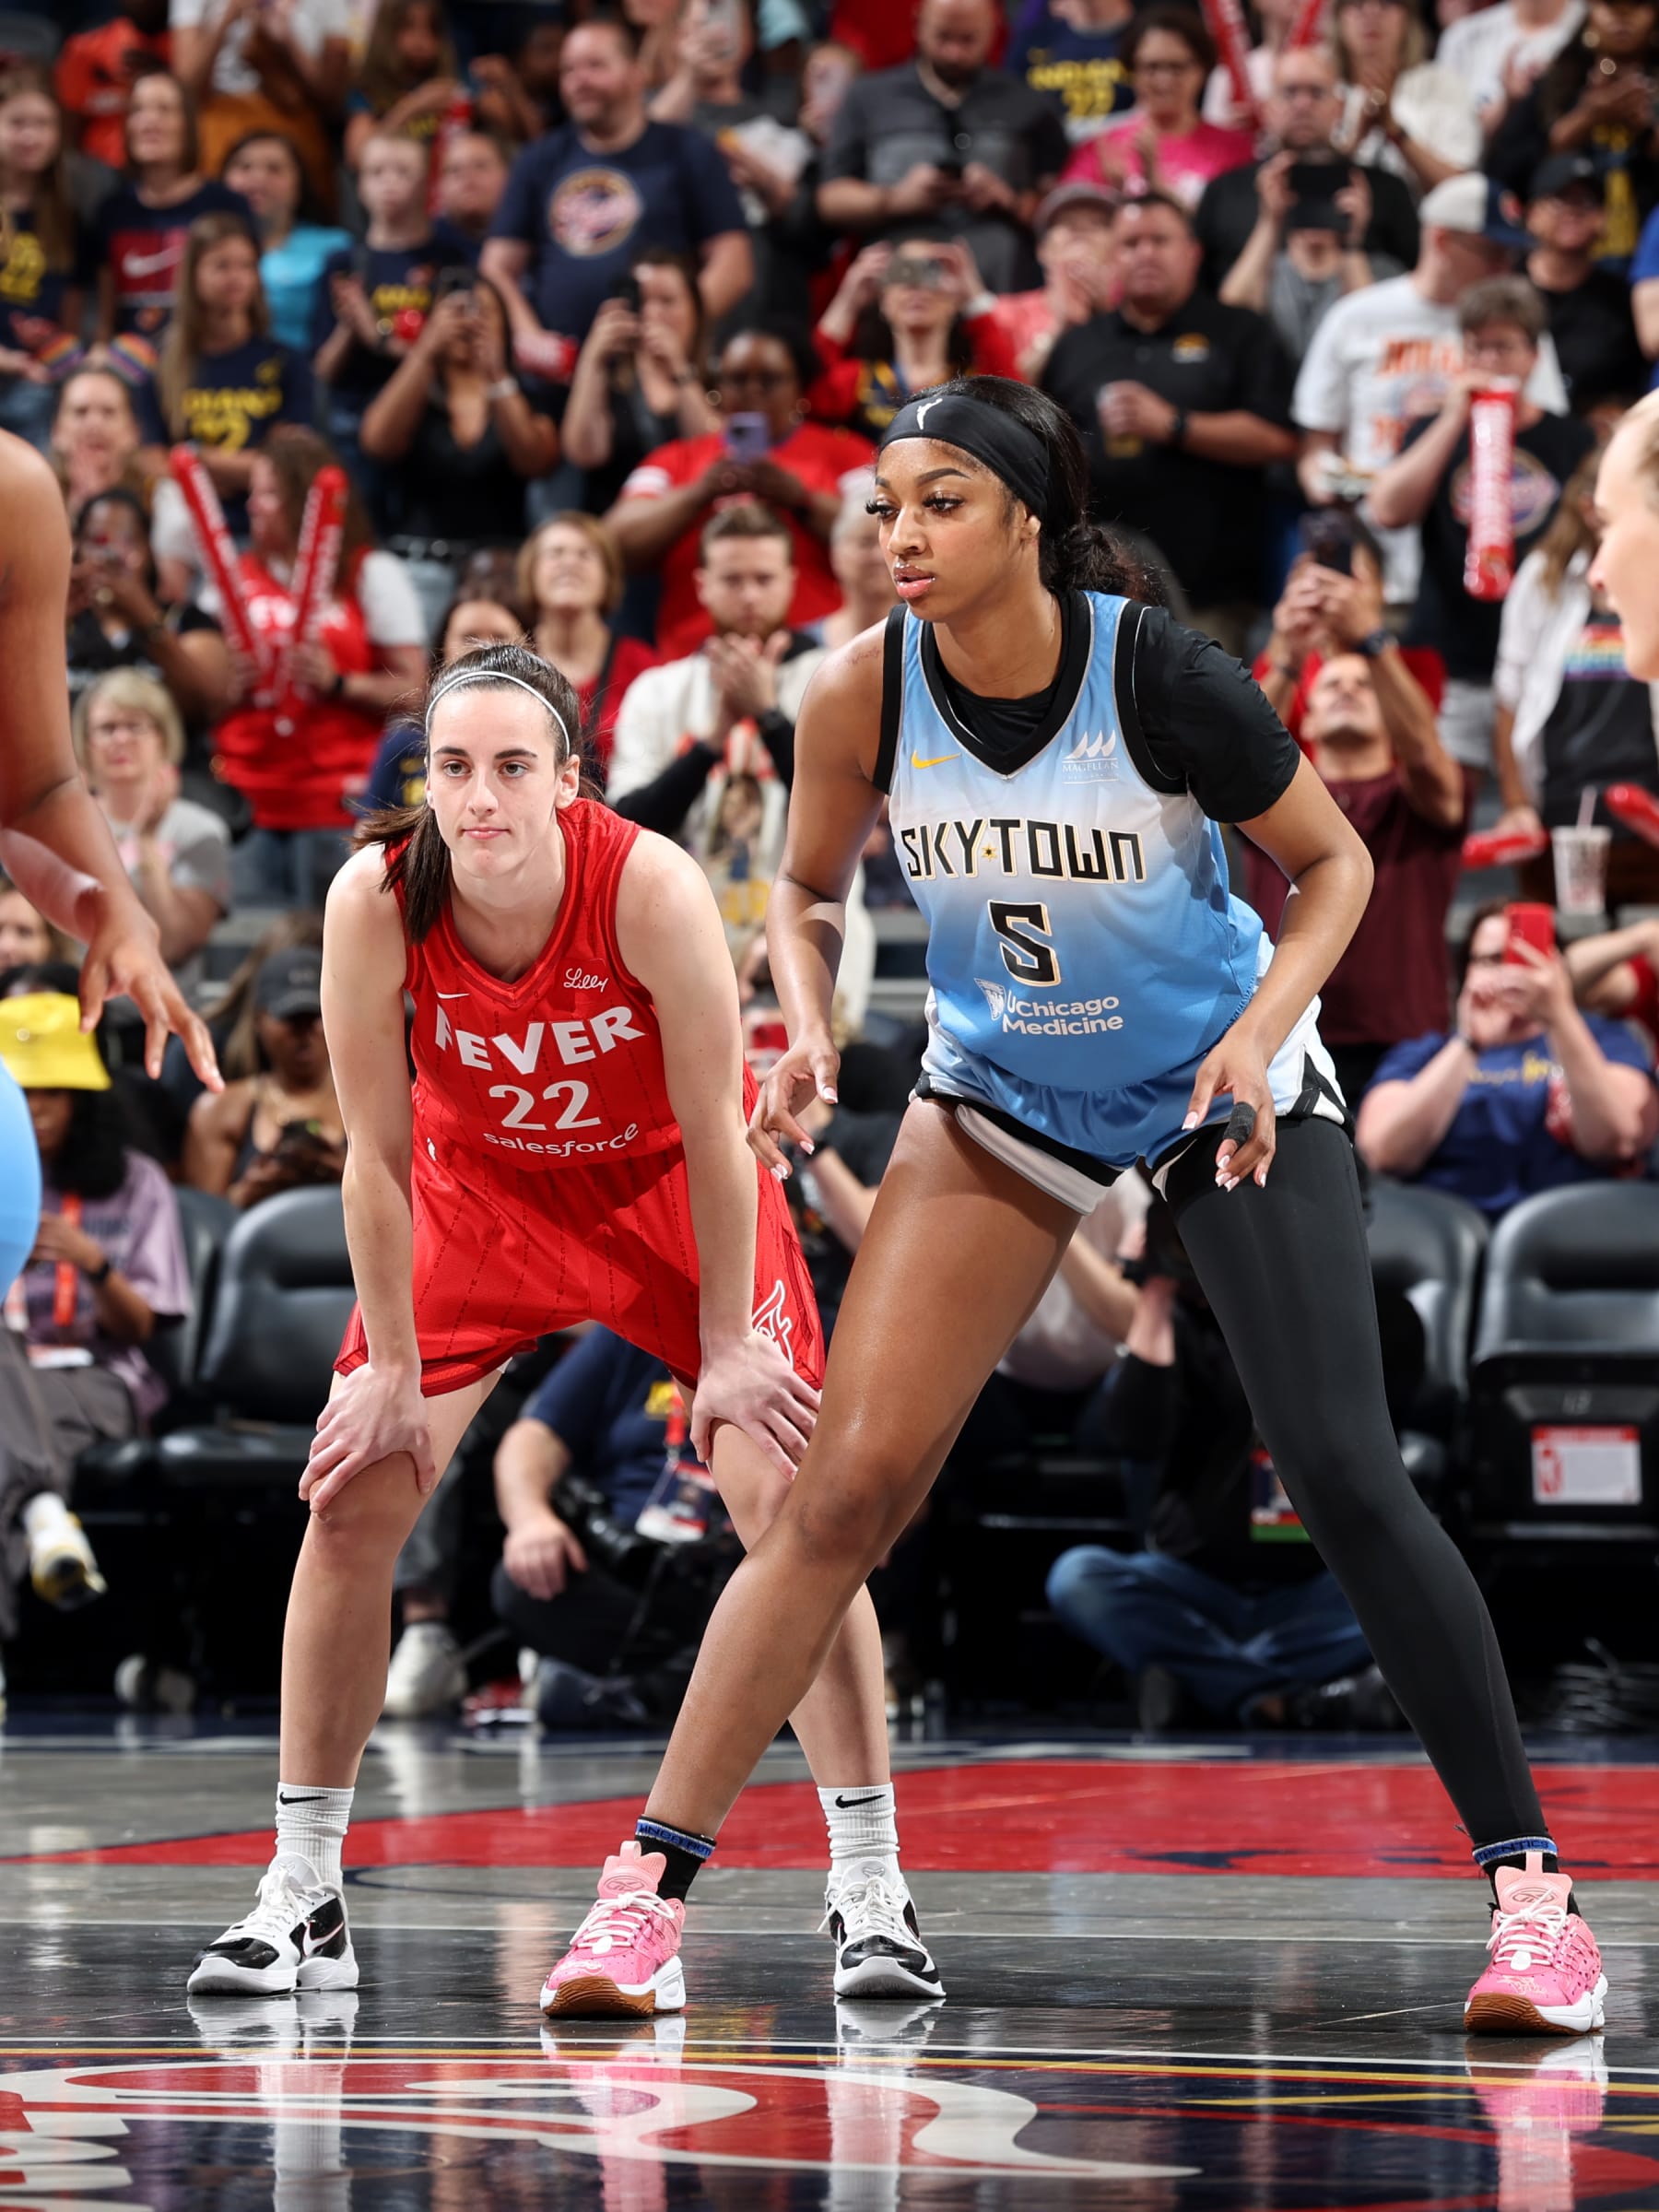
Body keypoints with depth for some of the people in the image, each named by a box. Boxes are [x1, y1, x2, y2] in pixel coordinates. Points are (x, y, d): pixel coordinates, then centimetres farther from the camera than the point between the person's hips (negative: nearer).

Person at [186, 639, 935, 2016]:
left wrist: (728, 1347, -17)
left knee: (790, 1501, -13)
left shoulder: (652, 887, -32)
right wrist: (393, 1369, -11)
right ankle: (303, 1898, 4)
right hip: (477, 1192, 2)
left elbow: (717, 1138, -22)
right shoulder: (376, 906, -26)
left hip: (667, 1192, -2)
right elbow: (378, 1154, -15)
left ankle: (873, 1892, -6)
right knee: (351, 1504, -6)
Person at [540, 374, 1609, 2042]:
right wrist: (807, 1031, -15)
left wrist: (1263, 1025, -24)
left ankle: (1525, 1883, -3)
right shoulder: (863, 697, -17)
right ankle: (656, 1882, -2)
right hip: (1002, 1097, 2)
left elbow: (1331, 860, -9)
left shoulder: (1159, 675, -24)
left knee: (1343, 1474, -12)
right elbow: (807, 888, 4)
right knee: (849, 1484, -8)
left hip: (1219, 1080, -2)